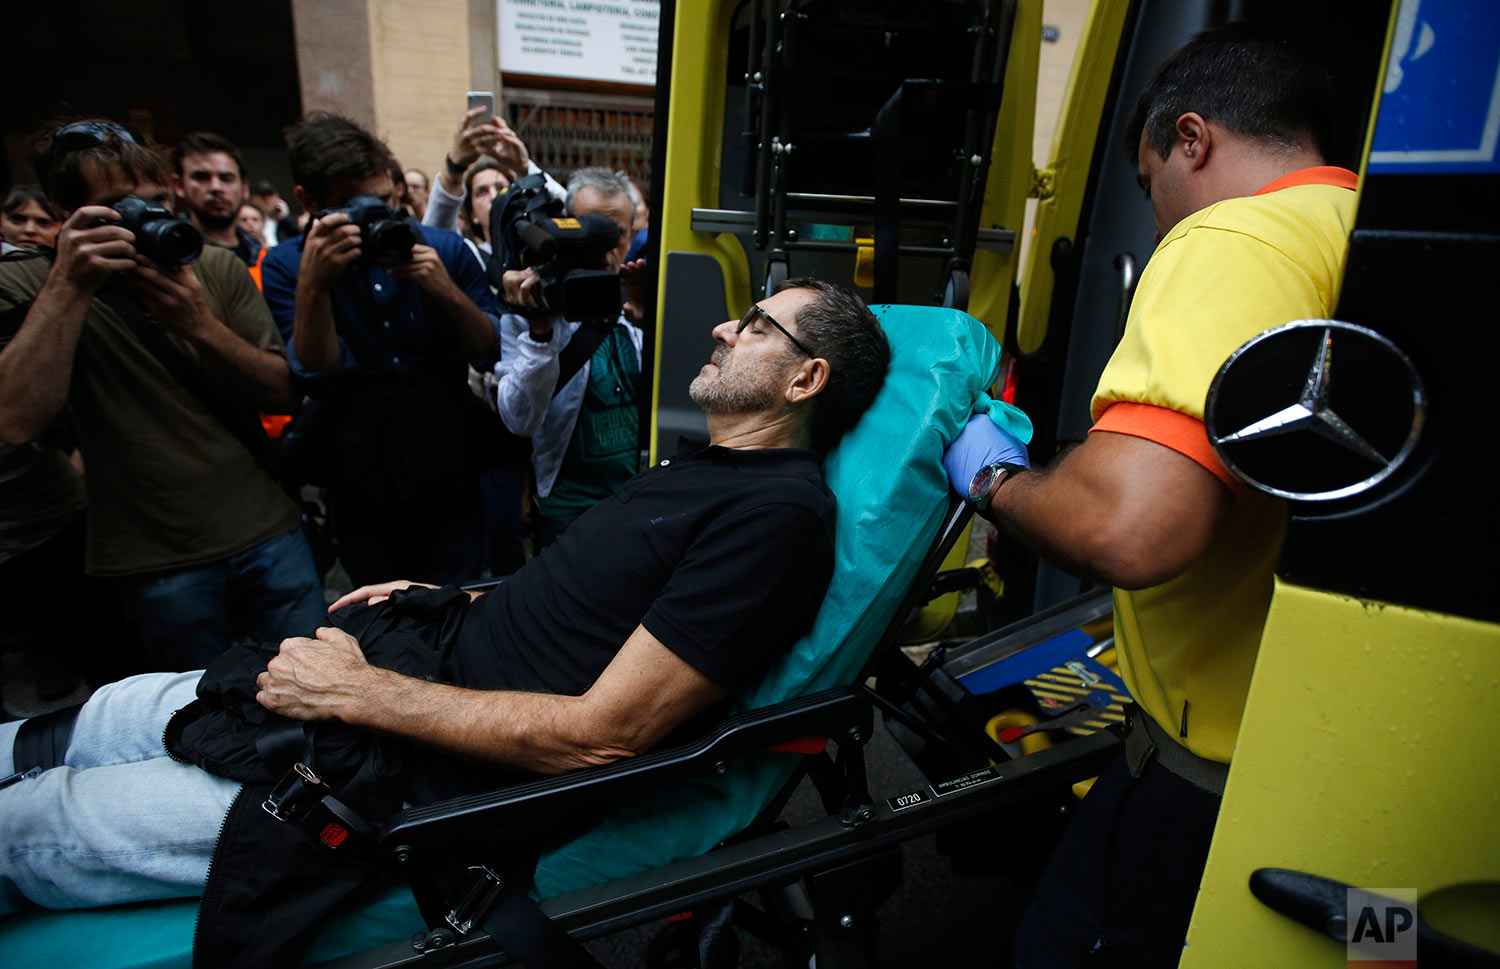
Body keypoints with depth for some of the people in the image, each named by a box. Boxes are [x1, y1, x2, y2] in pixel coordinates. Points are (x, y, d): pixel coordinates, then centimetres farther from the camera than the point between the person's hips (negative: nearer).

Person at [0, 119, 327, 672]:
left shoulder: (216, 268, 4)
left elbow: (284, 392, -1)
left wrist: (201, 325, -16)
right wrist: (67, 288, -22)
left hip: (268, 532, 2)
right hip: (157, 564, -2)